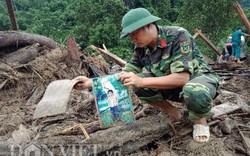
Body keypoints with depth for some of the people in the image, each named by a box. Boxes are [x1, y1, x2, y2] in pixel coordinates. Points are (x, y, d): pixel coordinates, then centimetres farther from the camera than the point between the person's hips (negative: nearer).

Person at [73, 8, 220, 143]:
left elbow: (182, 78, -34)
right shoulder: (141, 48, -7)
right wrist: (91, 82, -16)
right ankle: (174, 114, 1)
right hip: (173, 86, 5)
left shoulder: (178, 36, -26)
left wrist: (142, 81, -38)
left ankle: (200, 120, -6)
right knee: (137, 84, -18)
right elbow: (126, 75, -6)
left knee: (195, 92, -42)